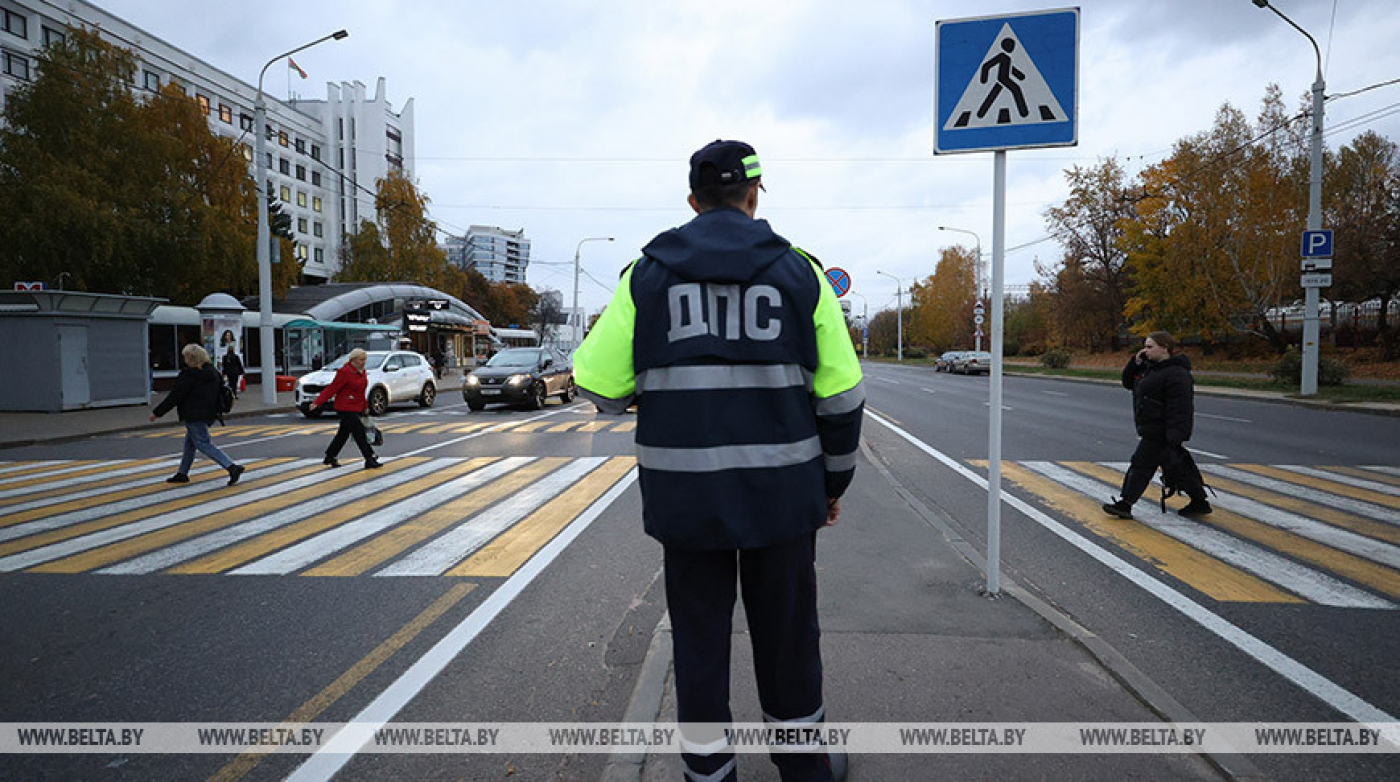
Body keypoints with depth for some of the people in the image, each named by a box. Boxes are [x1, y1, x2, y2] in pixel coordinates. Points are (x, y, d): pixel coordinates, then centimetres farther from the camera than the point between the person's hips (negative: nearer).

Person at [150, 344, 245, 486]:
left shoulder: (188, 374, -15)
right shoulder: (212, 371, 8)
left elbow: (174, 396, -14)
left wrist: (157, 412, -6)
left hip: (194, 416, -9)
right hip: (209, 413, 9)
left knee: (204, 444, -7)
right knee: (189, 443, 20)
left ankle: (232, 467, -19)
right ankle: (182, 473, 29)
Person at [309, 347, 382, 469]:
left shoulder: (361, 371, 11)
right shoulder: (344, 372, -15)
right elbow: (332, 388, -17)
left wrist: (365, 406, 20)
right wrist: (318, 402, -19)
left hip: (356, 408, 9)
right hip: (346, 408, -9)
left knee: (343, 433, 15)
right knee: (359, 432, -11)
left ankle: (329, 458, 28)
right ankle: (369, 460, -9)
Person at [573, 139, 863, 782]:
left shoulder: (648, 273, 0)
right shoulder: (799, 272, 0)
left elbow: (601, 388, -4)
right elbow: (841, 395, 1)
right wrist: (834, 481, 13)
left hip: (685, 495, 0)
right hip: (780, 491, 1)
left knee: (698, 636, 15)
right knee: (786, 631, 18)